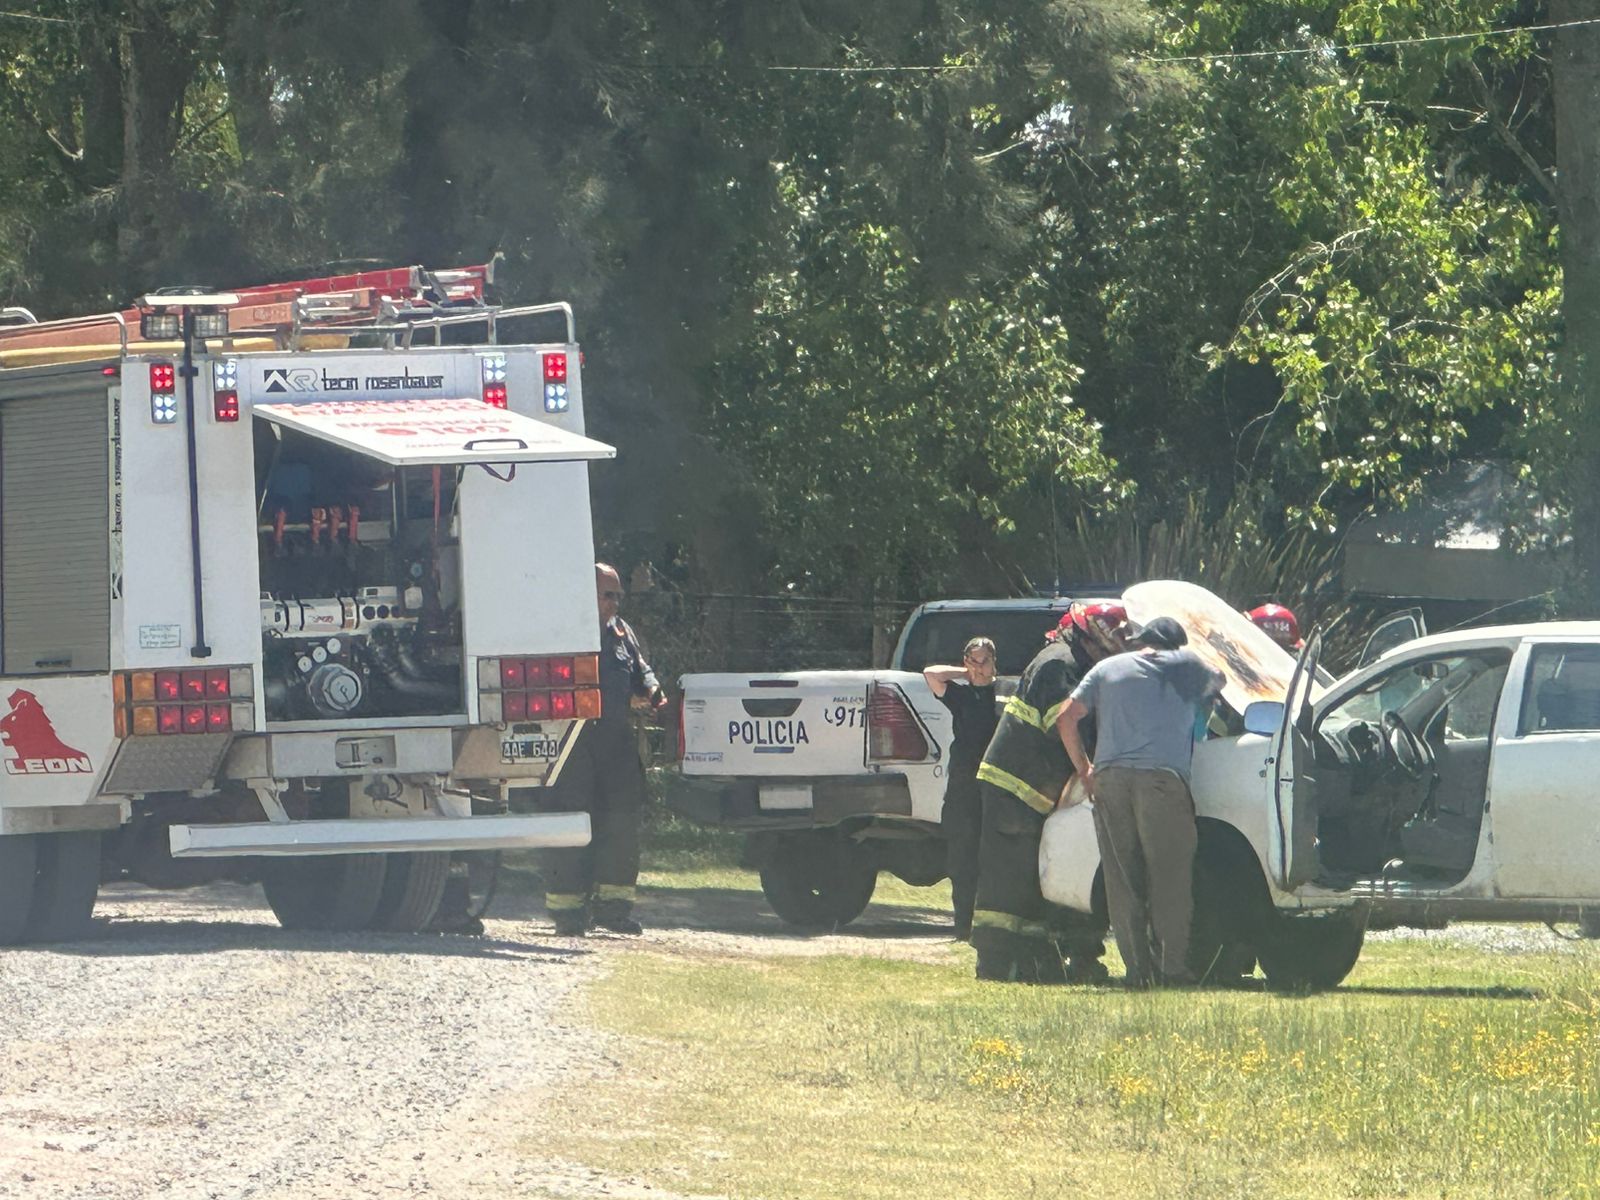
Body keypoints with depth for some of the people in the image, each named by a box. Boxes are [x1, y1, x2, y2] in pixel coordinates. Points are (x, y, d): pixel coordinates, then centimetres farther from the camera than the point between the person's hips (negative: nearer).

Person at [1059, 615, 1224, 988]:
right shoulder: (1185, 664, 12)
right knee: (1170, 877, -2)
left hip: (1110, 776, 3)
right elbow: (1217, 682, 30)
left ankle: (1138, 968, 1)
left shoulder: (1108, 669, 19)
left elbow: (1067, 718, 15)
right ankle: (1173, 967, -8)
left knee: (1122, 880, 5)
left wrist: (1084, 769, 22)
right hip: (1162, 775, -3)